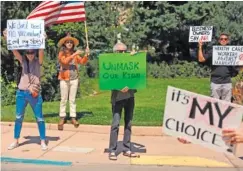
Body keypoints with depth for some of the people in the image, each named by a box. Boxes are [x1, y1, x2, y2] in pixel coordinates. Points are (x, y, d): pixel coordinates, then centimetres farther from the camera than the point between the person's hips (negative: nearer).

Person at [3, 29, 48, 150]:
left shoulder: (38, 61, -2)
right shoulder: (23, 60, 5)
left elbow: (41, 51, -19)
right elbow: (14, 49, -3)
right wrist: (7, 38, -12)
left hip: (35, 94, -3)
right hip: (21, 92, 3)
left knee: (39, 118, 3)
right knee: (19, 117, 11)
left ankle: (43, 142, 13)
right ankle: (16, 141, 23)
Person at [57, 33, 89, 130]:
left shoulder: (75, 54, 7)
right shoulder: (61, 53, -2)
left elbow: (83, 62, 3)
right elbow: (65, 61, -20)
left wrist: (86, 55, -13)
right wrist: (74, 54, -24)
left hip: (74, 79, 3)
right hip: (64, 79, -2)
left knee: (72, 99, 7)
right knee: (64, 99, 3)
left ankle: (73, 117, 10)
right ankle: (62, 118, 8)